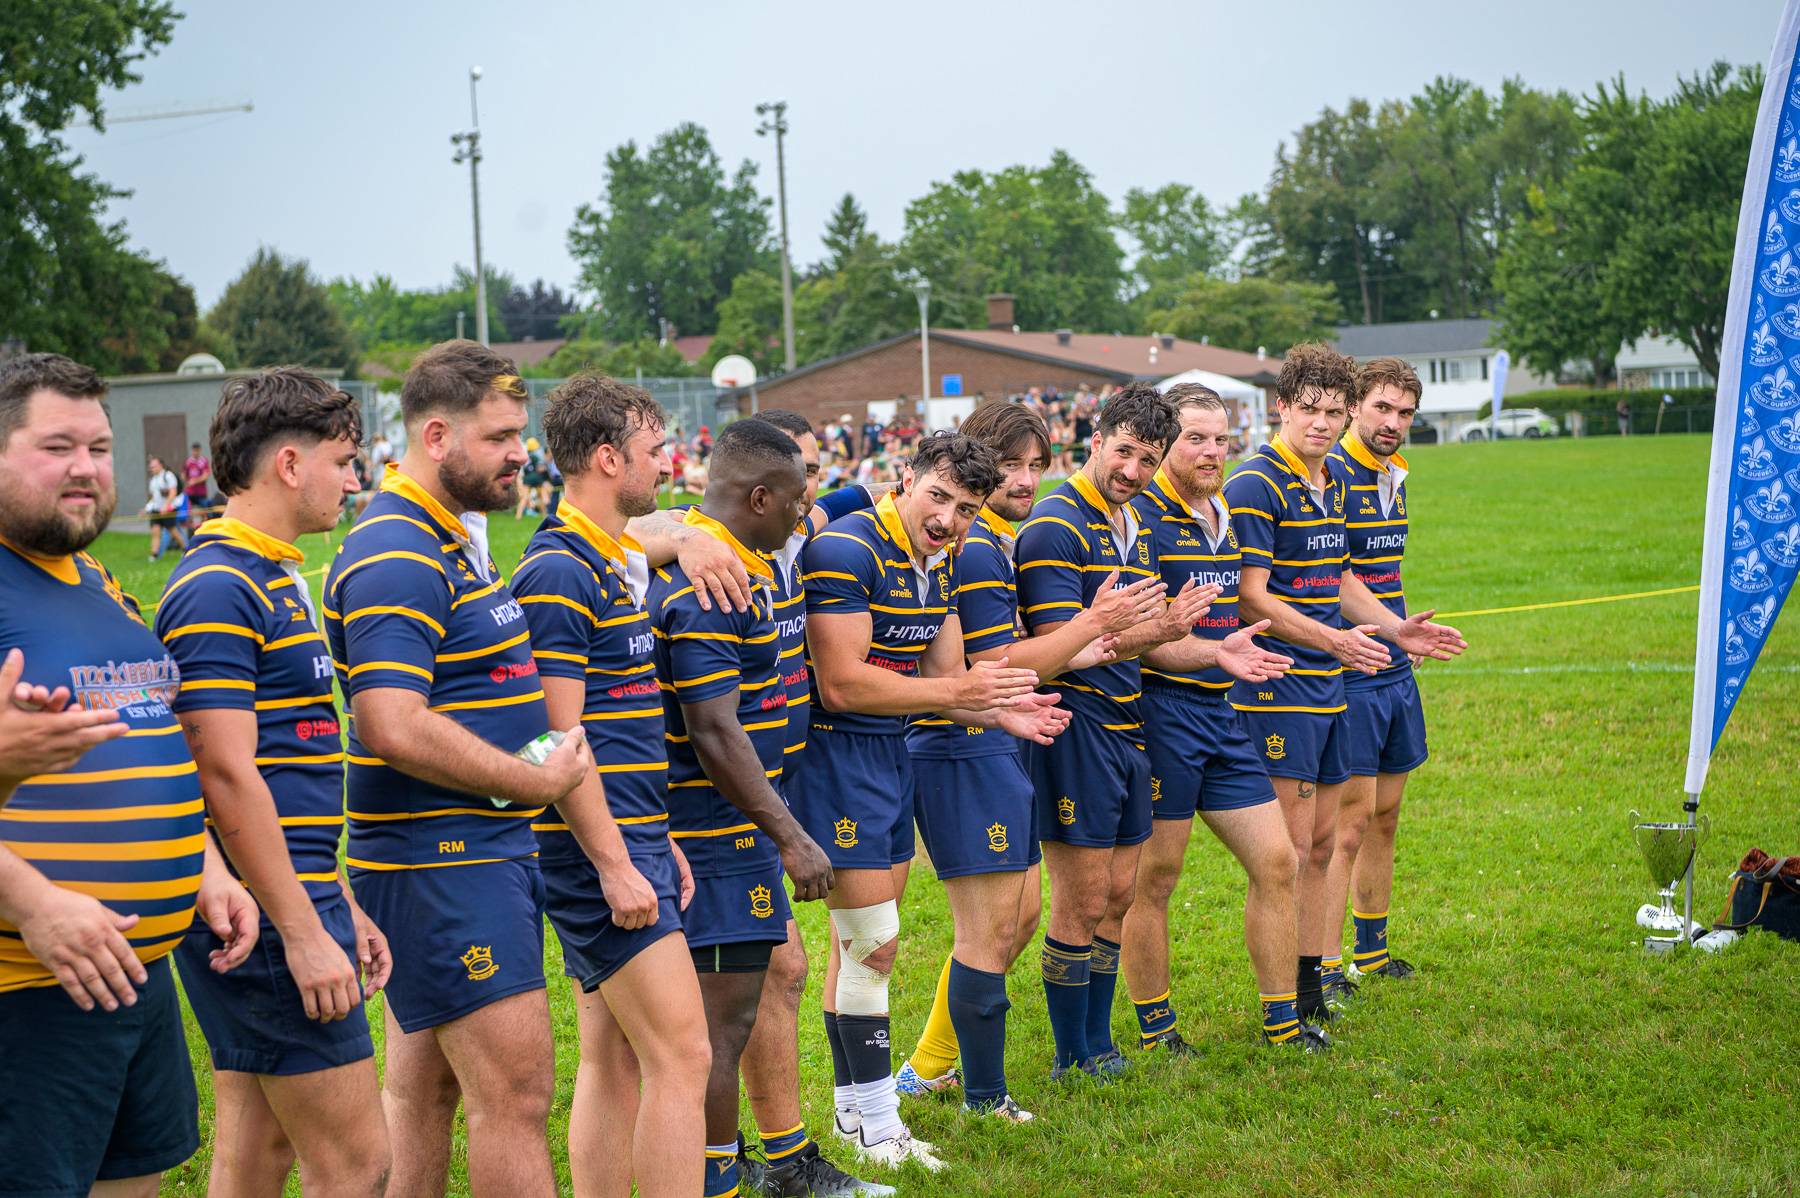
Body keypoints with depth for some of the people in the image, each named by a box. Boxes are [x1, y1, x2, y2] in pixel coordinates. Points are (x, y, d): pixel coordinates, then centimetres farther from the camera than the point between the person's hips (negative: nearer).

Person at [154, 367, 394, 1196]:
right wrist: (303, 932, -21)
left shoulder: (273, 581, 17)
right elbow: (227, 777, -21)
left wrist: (342, 908, 21)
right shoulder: (216, 590, -15)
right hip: (267, 916, -10)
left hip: (295, 903, 10)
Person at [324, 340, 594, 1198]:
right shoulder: (395, 556, -17)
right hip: (441, 861, -10)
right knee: (516, 1089, -9)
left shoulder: (452, 538, 16)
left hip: (489, 852, 10)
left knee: (422, 1089, 14)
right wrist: (542, 781, -17)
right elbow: (395, 727, -26)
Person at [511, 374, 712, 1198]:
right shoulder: (559, 573, -14)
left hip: (629, 842, 10)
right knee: (680, 1054, -11)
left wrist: (659, 842, 21)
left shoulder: (612, 566, 16)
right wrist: (615, 864, -19)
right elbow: (558, 740, -19)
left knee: (613, 1059, 11)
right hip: (598, 850, -10)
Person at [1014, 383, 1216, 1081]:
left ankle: (1098, 1044, 24)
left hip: (1125, 729, 9)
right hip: (1074, 729, -9)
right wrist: (1156, 631, -26)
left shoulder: (1134, 528, 15)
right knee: (1081, 906, -2)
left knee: (1118, 897, 13)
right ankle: (1072, 1060, 9)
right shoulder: (1054, 526, -14)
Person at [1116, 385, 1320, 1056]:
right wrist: (1216, 654, -29)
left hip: (1221, 716, 8)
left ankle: (1280, 1019, 18)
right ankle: (1154, 1030, 14)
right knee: (1153, 880, 1)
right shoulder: (1141, 518, -12)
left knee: (1276, 862, 7)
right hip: (1161, 715, -8)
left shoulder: (1223, 516, 14)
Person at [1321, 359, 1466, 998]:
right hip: (1348, 677, -8)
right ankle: (1324, 965, -2)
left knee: (1385, 814, 14)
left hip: (1396, 672, 8)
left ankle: (1371, 948, 26)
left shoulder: (1394, 476, 13)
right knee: (1352, 819, -8)